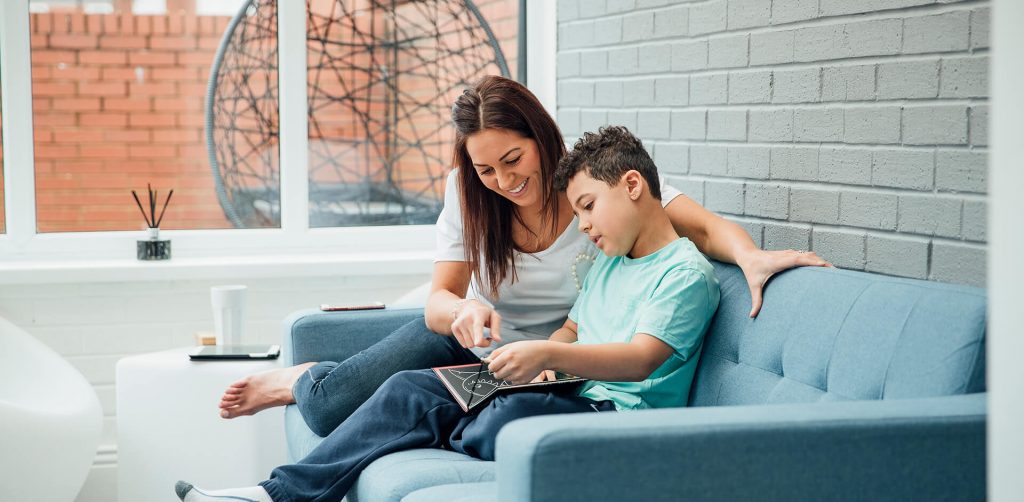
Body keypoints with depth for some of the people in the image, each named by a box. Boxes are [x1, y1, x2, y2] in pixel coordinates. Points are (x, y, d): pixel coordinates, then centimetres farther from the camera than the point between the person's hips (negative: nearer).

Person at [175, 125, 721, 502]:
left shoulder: (686, 272, -7)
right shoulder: (608, 262, 24)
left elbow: (642, 358, -20)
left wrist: (549, 354, -33)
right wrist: (538, 362, 0)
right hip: (572, 397, 9)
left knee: (515, 415, -40)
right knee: (412, 388, -5)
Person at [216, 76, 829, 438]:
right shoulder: (467, 193, -12)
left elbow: (703, 225, -27)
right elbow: (439, 300, -13)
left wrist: (751, 255, -50)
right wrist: (463, 313, -39)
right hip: (465, 338, 2)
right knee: (332, 406, -16)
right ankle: (304, 379, 25)